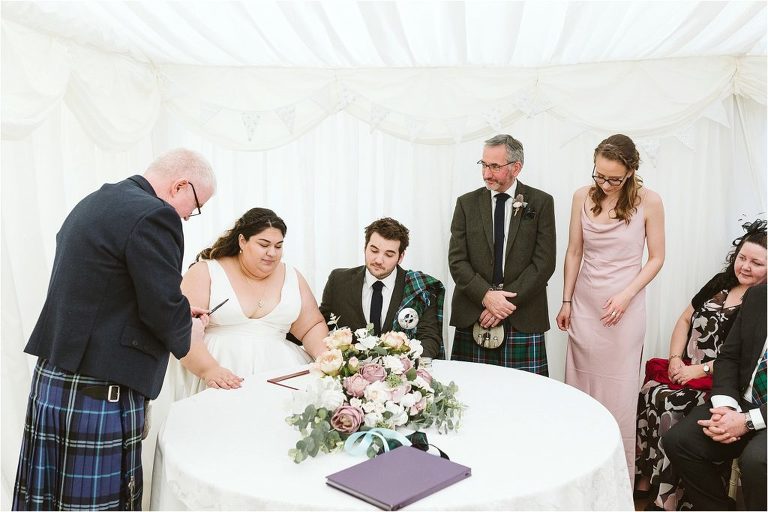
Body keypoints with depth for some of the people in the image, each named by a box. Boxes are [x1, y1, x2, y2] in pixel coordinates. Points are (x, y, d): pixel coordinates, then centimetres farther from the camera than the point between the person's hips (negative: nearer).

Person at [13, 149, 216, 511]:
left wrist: (179, 315, 14)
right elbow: (165, 312, -20)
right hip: (99, 394, -9)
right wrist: (189, 331, 2)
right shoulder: (154, 215, -16)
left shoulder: (94, 201, 13)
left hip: (49, 378, 9)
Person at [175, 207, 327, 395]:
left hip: (278, 368, 3)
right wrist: (209, 369, -23)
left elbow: (313, 326, 15)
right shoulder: (205, 272, 1)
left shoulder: (291, 276, 13)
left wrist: (324, 355, -5)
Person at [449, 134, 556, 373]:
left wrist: (506, 302, -11)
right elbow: (456, 260, 2)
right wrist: (486, 295, -13)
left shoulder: (541, 202, 3)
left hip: (523, 320, -1)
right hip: (472, 318, 1)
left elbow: (544, 262, -4)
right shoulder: (467, 203, 8)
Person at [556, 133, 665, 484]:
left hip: (623, 305, -3)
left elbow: (656, 258, -3)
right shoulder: (583, 196, -1)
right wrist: (566, 302, 5)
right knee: (580, 388, 9)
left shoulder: (648, 201, -9)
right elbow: (574, 252, 5)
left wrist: (626, 296, -15)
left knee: (618, 393, 4)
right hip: (584, 302, 3)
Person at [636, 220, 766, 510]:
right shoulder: (721, 283, 12)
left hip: (721, 384, -6)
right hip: (686, 369, 6)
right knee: (648, 393, -20)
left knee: (665, 402, -27)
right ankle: (644, 480, -9)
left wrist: (699, 370, -15)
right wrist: (675, 359, 1)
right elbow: (685, 320, 15)